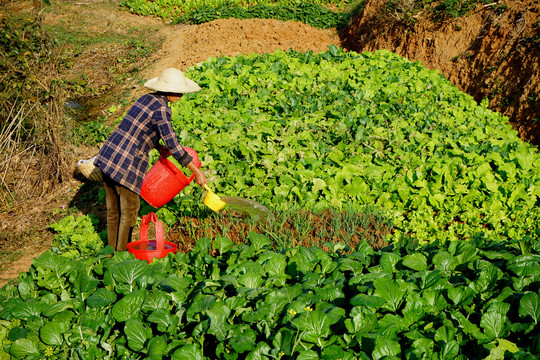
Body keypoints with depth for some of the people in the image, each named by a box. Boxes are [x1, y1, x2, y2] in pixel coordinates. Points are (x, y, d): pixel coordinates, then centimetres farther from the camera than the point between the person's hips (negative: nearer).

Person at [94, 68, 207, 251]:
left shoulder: (147, 98, 11)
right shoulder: (160, 109, -15)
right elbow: (173, 146, -19)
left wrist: (158, 147, 10)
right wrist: (196, 171, -14)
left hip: (108, 154, 8)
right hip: (127, 165, -8)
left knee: (113, 209, 19)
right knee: (129, 210, 8)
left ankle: (113, 248, 33)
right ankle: (121, 253, 20)